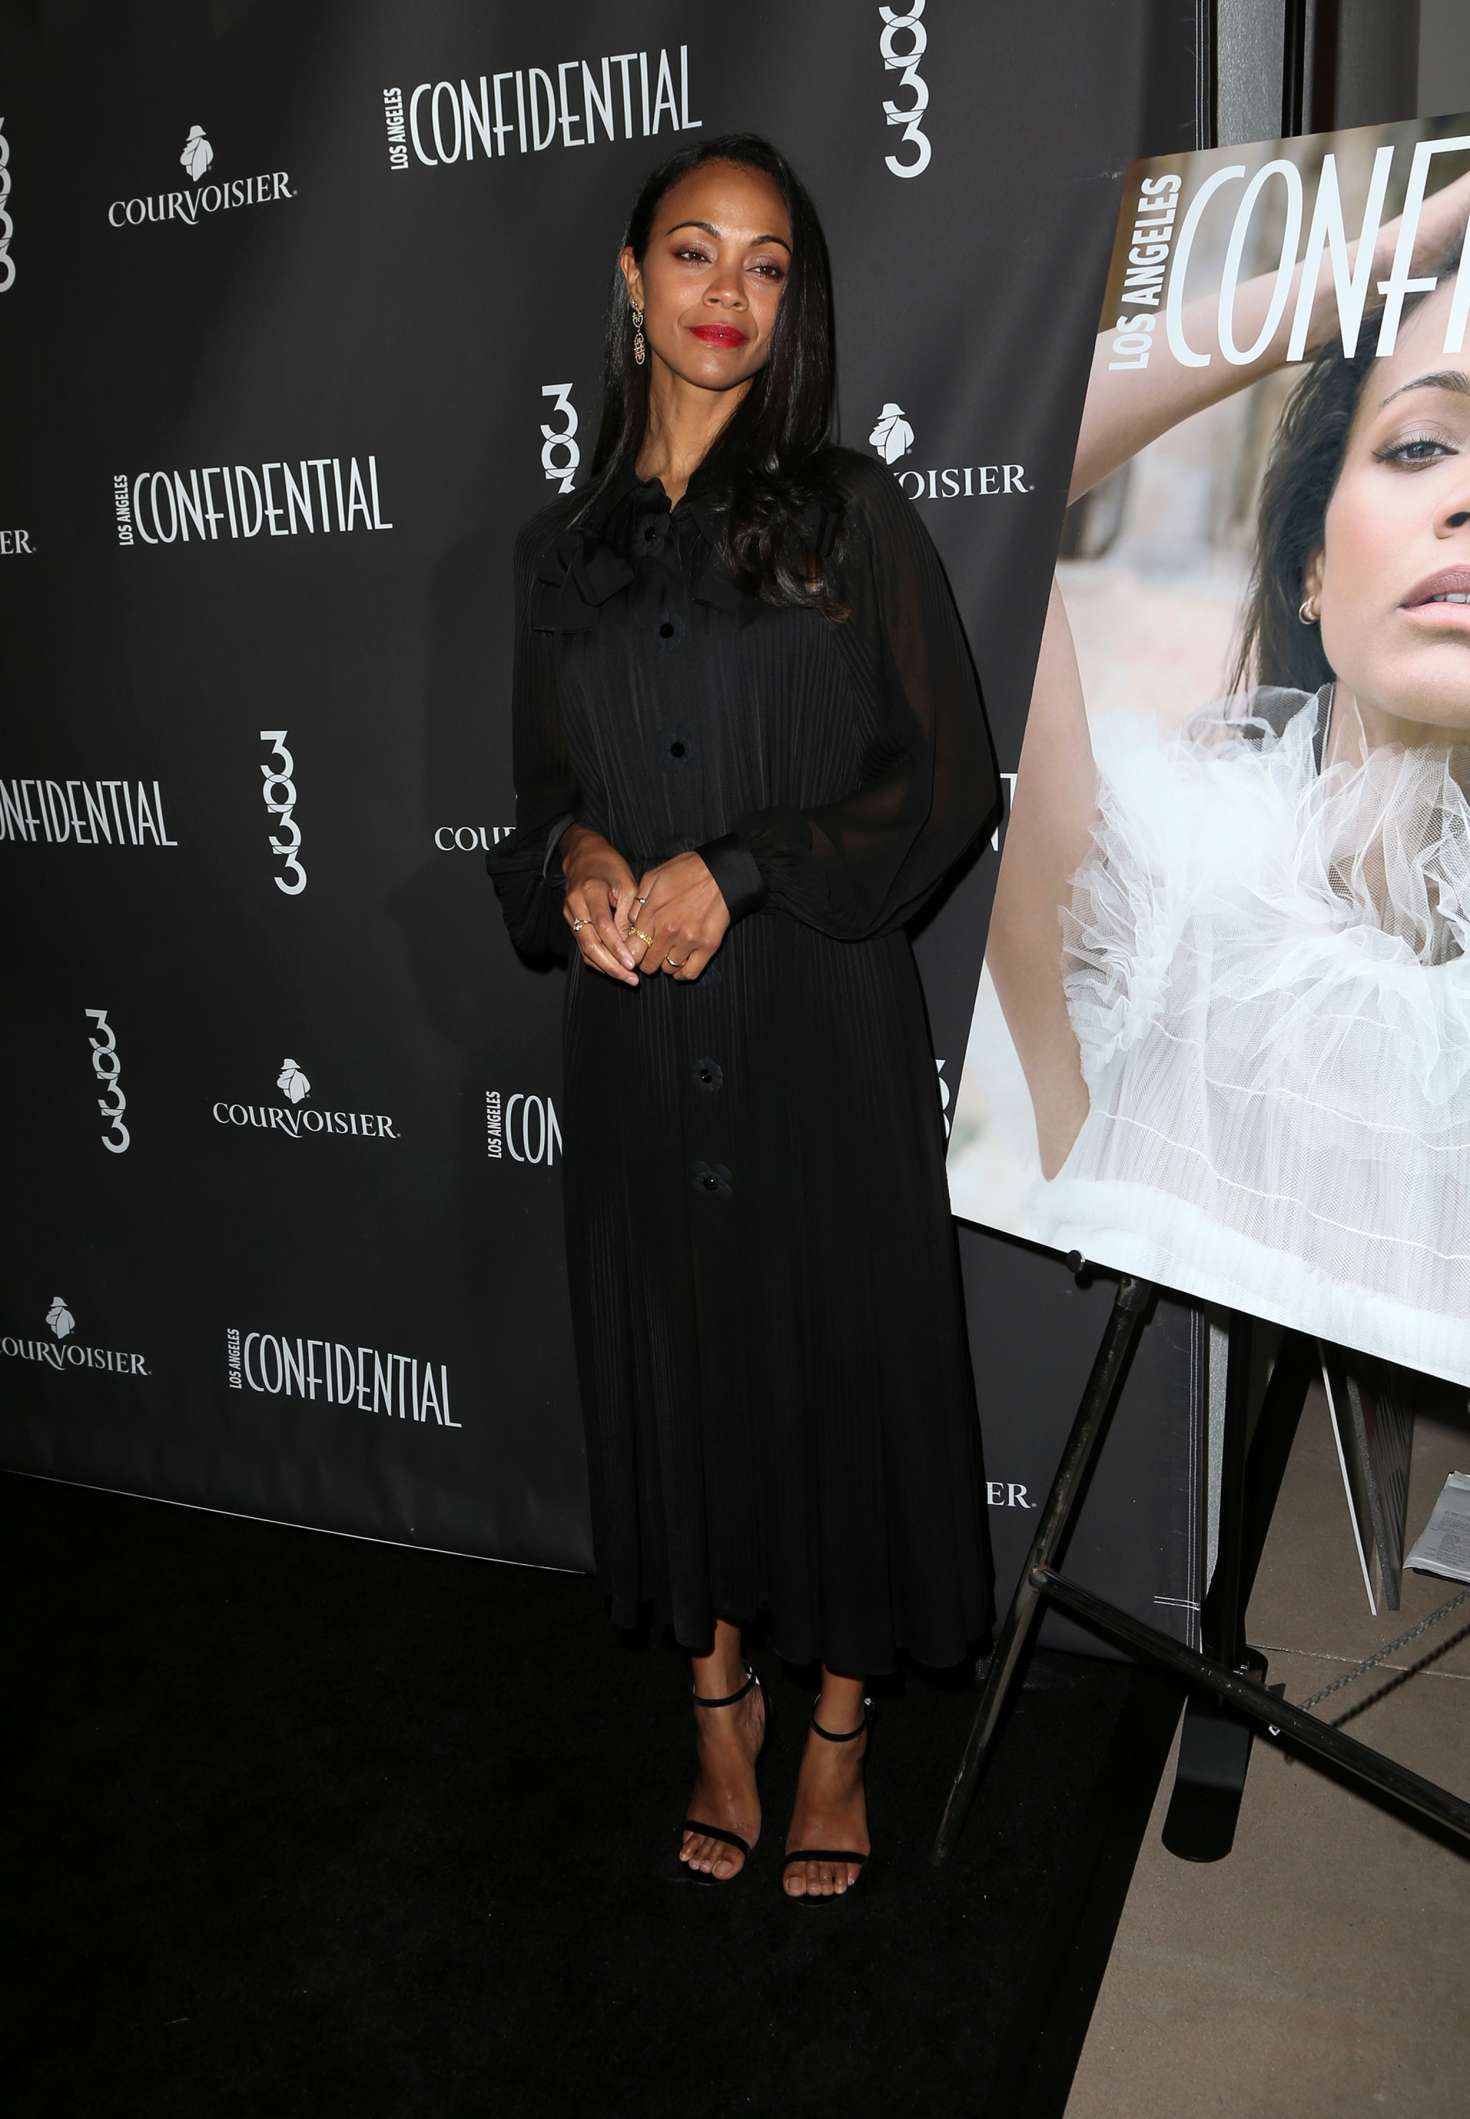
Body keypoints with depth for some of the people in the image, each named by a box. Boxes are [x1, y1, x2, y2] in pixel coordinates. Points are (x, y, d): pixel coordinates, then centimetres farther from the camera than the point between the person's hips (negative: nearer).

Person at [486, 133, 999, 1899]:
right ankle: (721, 1694, 32)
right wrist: (575, 860, -8)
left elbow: (951, 780, -4)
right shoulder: (561, 547, 10)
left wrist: (739, 872, -15)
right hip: (640, 1039, 3)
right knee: (674, 1357, 11)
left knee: (837, 1350, 6)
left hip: (820, 1028, -2)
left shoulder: (851, 511, 1)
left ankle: (839, 1721, 27)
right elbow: (542, 791, 15)